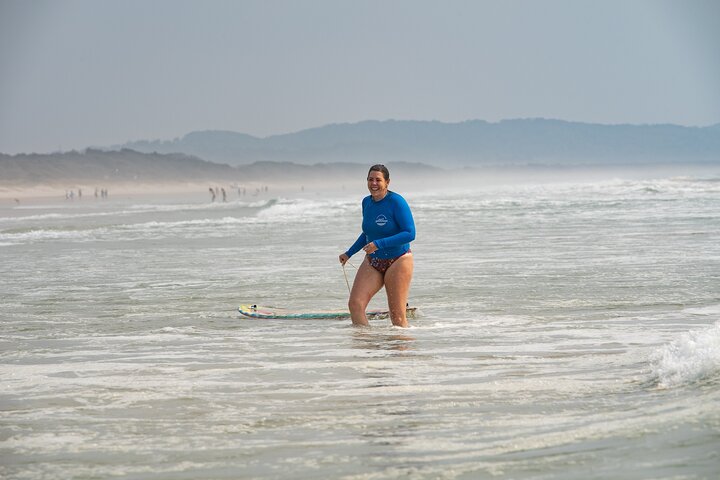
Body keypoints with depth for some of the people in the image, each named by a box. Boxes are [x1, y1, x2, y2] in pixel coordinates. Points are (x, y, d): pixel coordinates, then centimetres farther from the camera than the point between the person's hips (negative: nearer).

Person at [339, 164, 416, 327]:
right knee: (355, 304, -10)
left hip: (398, 261, -6)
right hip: (372, 261, 6)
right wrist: (349, 253, 22)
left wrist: (379, 244, -25)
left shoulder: (396, 202, -14)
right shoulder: (367, 202, 7)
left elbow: (410, 234, -20)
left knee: (397, 316, -5)